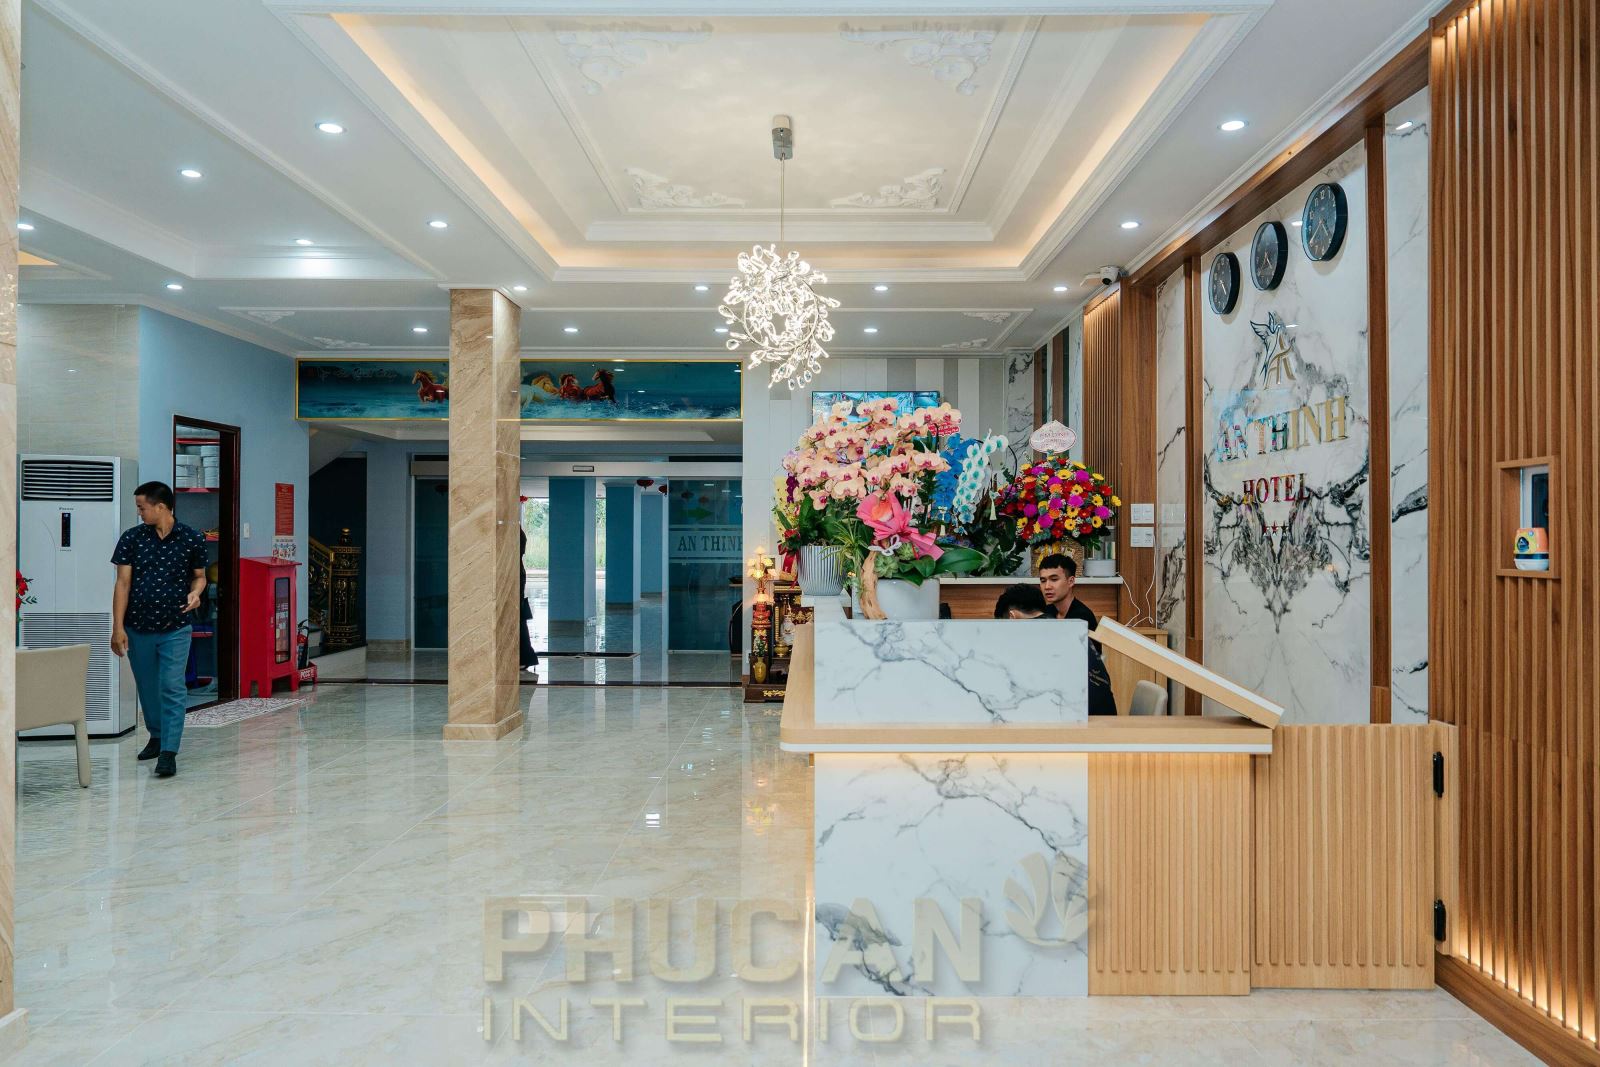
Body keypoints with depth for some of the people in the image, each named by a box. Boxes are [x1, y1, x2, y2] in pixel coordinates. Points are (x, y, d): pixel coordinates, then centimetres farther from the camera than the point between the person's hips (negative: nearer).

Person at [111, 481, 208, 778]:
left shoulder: (191, 539, -4)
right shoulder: (131, 538, -1)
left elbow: (199, 575, 9)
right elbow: (123, 583, -1)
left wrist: (195, 593, -14)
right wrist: (118, 627, -5)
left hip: (175, 628, -2)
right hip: (138, 628, 3)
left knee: (172, 689, -8)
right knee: (147, 688, 16)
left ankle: (169, 752, -6)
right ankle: (156, 736, 36)